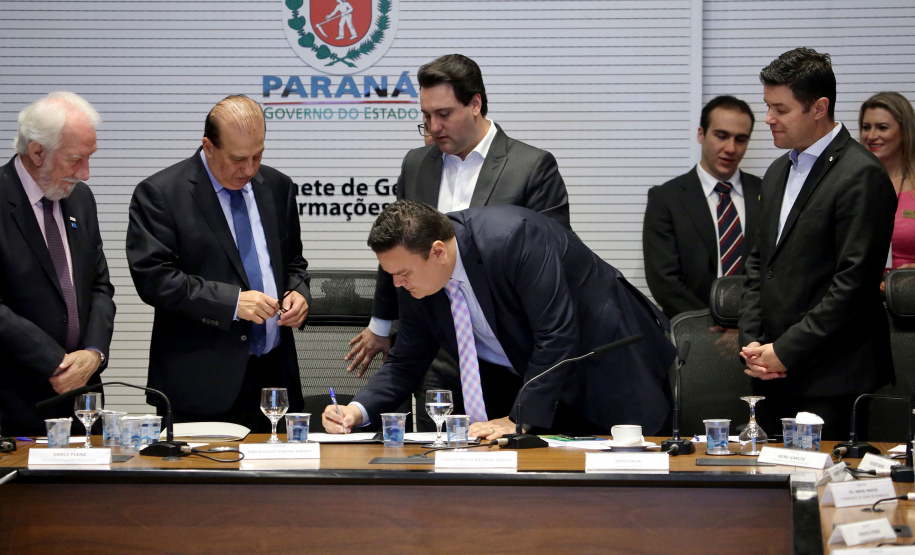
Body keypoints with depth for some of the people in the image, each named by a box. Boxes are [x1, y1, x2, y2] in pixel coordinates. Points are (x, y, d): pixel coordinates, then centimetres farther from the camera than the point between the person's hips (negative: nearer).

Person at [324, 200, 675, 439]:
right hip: (523, 373, 6)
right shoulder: (417, 275, -11)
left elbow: (558, 336, -31)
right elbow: (406, 362, 0)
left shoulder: (514, 238, -33)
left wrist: (519, 419, -29)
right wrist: (358, 410, -17)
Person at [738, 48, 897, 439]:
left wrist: (786, 351, -14)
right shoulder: (779, 173, 18)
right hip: (774, 377, 7)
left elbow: (855, 282, -16)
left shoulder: (862, 175, -10)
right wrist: (751, 341, 5)